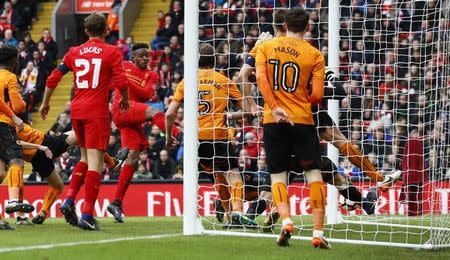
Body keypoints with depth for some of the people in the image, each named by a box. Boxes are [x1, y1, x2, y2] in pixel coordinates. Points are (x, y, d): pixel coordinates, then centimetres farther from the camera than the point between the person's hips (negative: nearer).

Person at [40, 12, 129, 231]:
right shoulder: (112, 52, -1)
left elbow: (53, 78, 11)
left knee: (85, 157, 23)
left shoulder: (74, 52, 11)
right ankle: (87, 215, -13)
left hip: (76, 111, 5)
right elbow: (121, 82, -10)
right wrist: (125, 100, 10)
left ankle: (69, 201, 11)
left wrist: (45, 103, 23)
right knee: (95, 162, -6)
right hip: (97, 112, -5)